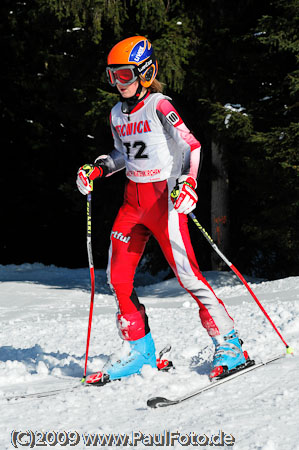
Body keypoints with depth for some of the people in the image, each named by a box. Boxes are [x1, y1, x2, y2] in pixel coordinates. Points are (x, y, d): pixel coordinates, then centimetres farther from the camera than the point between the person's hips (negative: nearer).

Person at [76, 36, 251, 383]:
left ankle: (228, 345, -3)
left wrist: (188, 183, -27)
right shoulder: (117, 114, 11)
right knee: (118, 277, 3)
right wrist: (96, 170, 10)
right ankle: (141, 353, 13)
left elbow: (190, 145, -13)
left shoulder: (158, 106, -10)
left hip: (165, 197, -8)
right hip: (133, 201, 8)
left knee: (187, 273, -12)